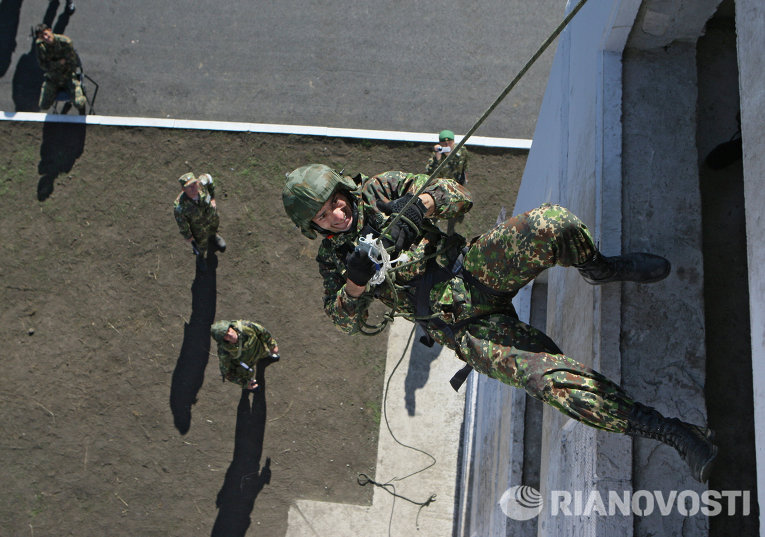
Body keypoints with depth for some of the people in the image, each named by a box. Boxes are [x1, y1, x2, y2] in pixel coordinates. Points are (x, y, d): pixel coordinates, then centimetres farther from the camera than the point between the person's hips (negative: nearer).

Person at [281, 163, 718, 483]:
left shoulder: (379, 190, 5)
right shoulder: (334, 259, 9)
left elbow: (458, 196, -2)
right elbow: (347, 321, 2)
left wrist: (413, 210, -21)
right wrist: (356, 280, -17)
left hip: (476, 270, 2)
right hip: (459, 326, -1)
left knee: (551, 224, -30)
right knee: (551, 377, -23)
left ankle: (600, 268, 5)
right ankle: (672, 432, -13)